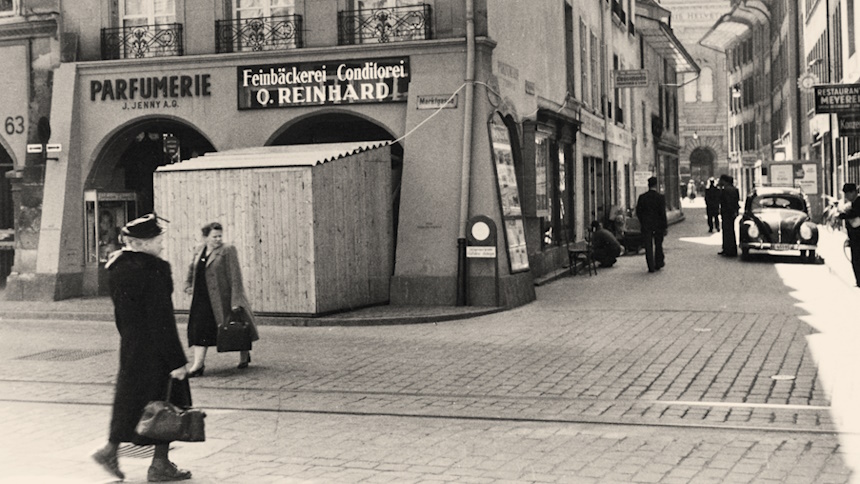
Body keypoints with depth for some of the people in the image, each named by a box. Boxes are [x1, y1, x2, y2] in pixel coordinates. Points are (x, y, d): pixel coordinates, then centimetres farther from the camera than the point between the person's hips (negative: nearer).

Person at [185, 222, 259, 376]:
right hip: (202, 298, 5)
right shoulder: (199, 250, 8)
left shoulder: (227, 250, -11)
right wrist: (188, 285, 20)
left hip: (223, 298, -5)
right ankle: (198, 364, 0)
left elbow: (235, 276, -15)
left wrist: (236, 300, -19)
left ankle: (244, 354, 31)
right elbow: (192, 268, 28)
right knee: (199, 328, -2)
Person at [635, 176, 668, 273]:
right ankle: (658, 264, 25)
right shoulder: (660, 197, -10)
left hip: (646, 225, 1)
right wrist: (665, 226, -5)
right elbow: (663, 213, -11)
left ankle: (651, 267, 2)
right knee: (658, 245, 16)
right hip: (658, 225, -1)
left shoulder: (642, 197, -2)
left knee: (648, 246, 5)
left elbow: (638, 212, 2)